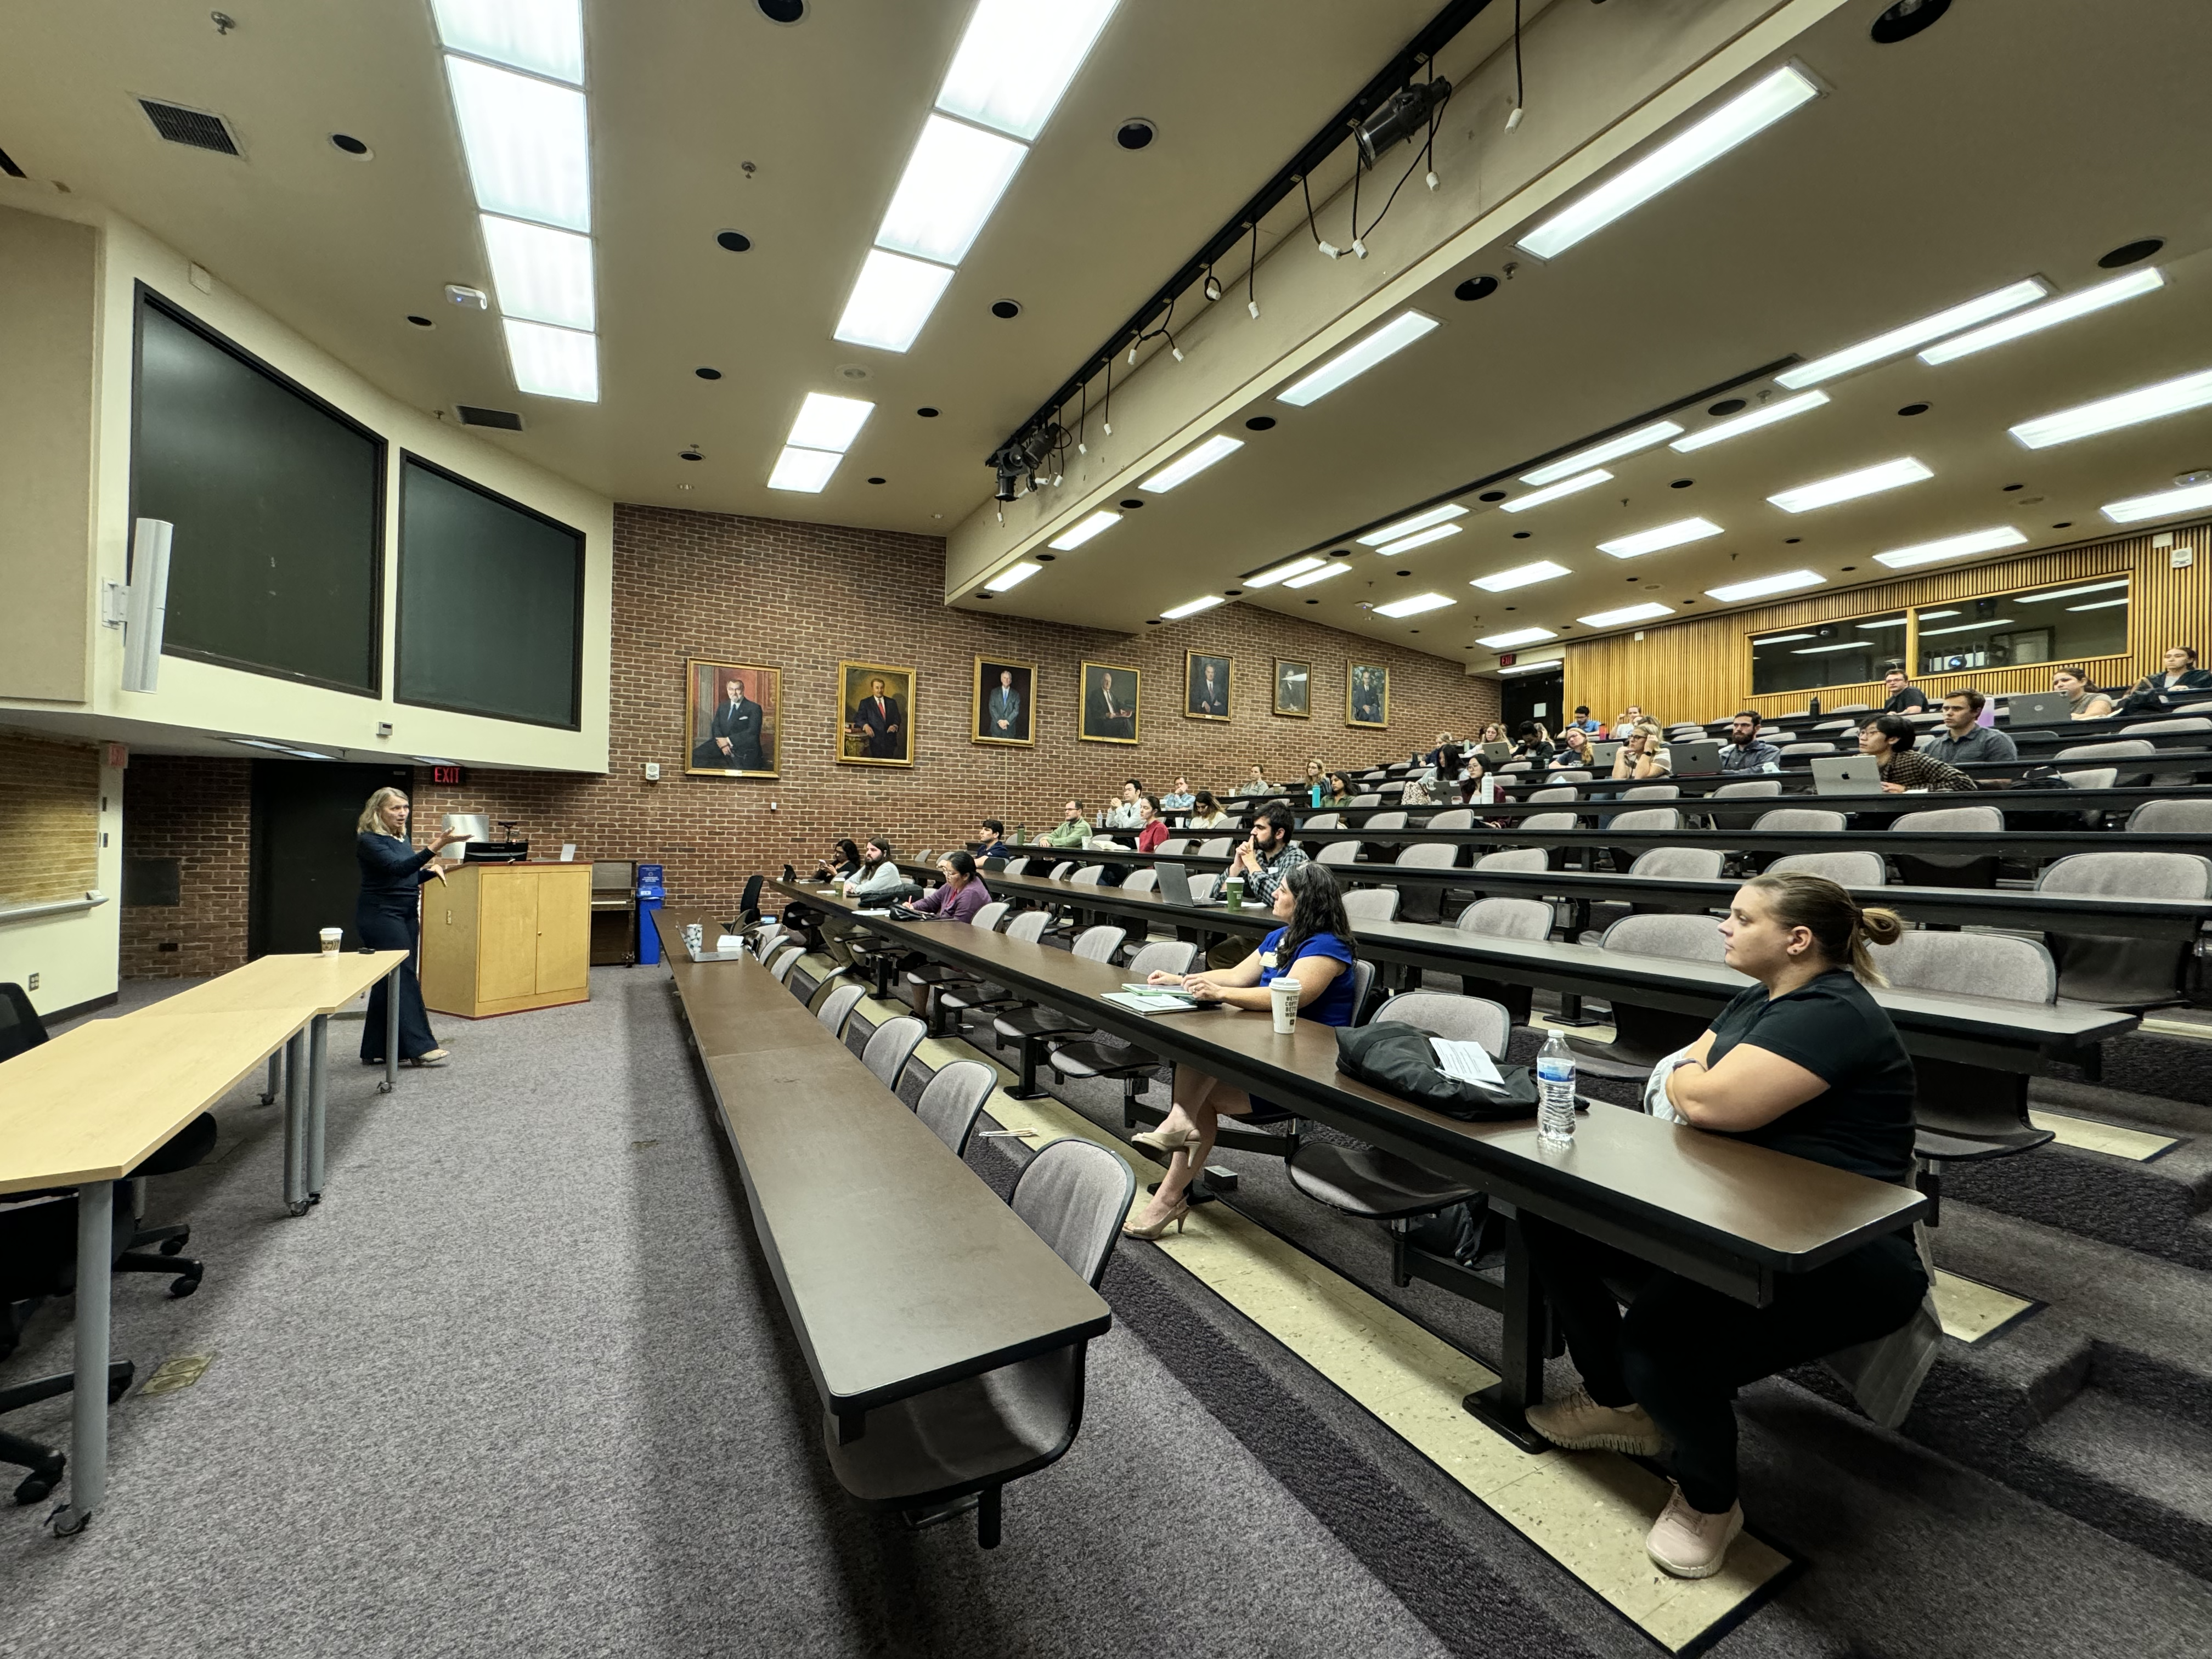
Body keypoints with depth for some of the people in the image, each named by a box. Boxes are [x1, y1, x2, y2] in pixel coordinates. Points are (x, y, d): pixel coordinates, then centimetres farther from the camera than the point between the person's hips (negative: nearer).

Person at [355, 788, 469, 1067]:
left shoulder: (401, 839, 13)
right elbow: (396, 867, -29)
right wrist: (433, 848, -40)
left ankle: (374, 1051, 17)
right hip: (381, 916, -9)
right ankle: (419, 1047, -7)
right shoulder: (369, 841, -13)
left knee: (389, 981, 10)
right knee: (404, 977, -9)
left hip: (405, 915, 9)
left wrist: (430, 871, 1)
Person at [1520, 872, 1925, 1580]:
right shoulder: (1756, 1002, 11)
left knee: (1661, 1346, -32)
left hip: (1845, 1258, -9)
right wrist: (1696, 1077, -9)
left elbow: (1711, 1102, -27)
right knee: (1548, 1220, -1)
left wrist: (1690, 1076, -4)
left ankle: (1708, 1501, 4)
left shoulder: (1832, 1016, -20)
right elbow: (1681, 1077, 14)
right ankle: (1618, 1402, 19)